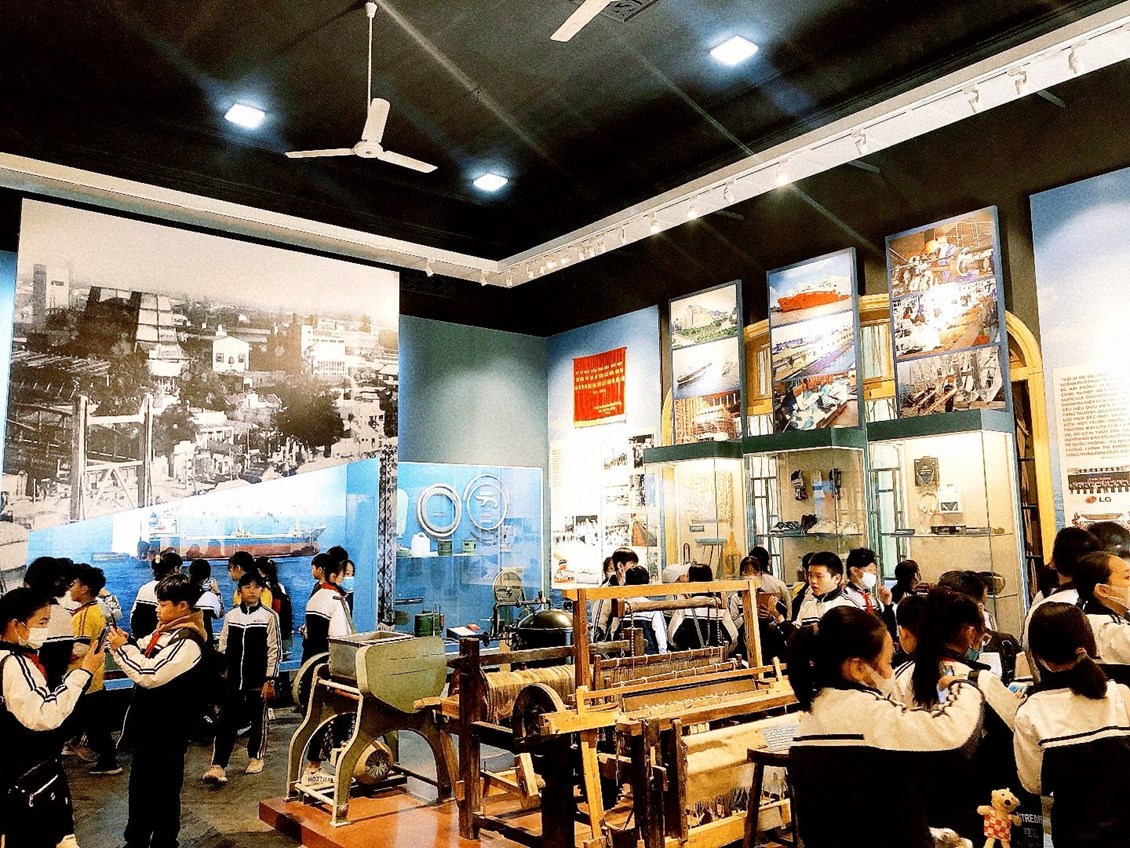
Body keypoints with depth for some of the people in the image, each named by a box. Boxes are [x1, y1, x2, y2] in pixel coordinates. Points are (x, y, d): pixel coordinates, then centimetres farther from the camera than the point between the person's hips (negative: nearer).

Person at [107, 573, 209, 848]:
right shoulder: (165, 631, 5)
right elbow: (143, 657, 16)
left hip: (166, 731, -10)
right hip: (148, 724, 10)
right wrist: (126, 643, -4)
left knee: (163, 791, 5)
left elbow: (150, 674, -27)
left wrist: (123, 648, -17)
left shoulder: (187, 642, -23)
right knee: (139, 784, 23)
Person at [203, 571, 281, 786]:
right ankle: (218, 766, -3)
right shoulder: (231, 616, 5)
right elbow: (223, 649, 10)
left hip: (258, 681, -2)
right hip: (233, 680, 2)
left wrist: (269, 680, -8)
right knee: (226, 721, -3)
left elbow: (274, 650, -5)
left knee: (258, 720, 10)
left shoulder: (269, 616, -5)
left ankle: (255, 757, 28)